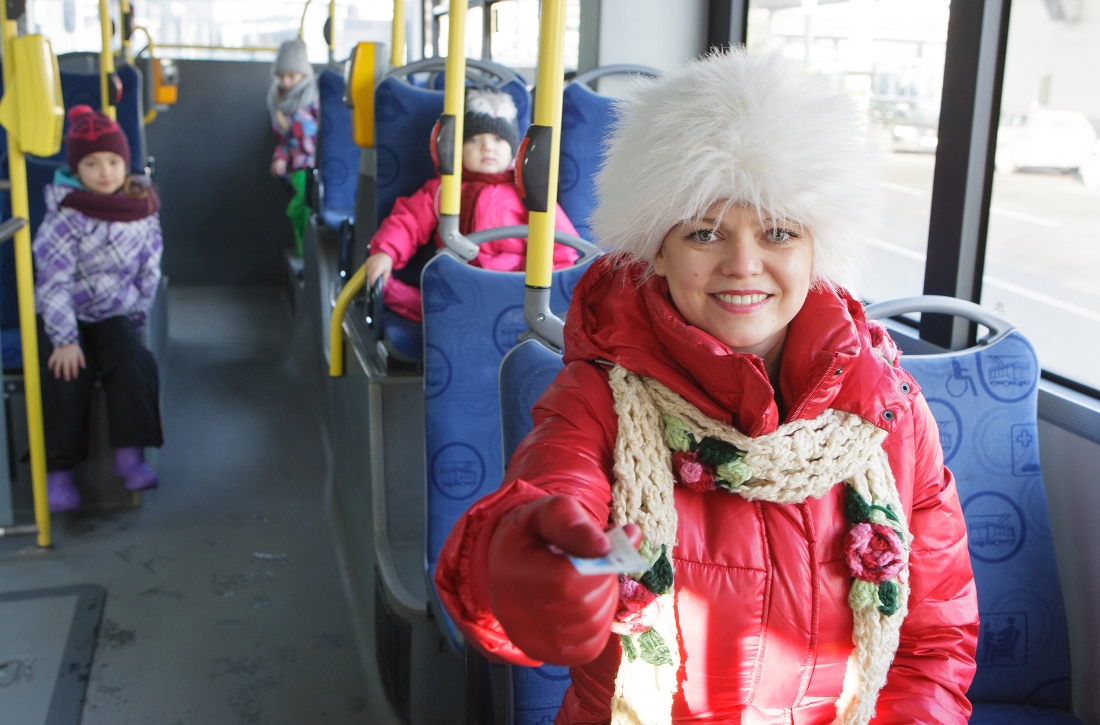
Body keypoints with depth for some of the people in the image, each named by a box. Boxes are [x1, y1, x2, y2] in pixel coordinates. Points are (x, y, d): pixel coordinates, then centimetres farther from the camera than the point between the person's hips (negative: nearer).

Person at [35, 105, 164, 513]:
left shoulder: (142, 211, -1)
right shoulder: (64, 217, -13)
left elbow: (149, 272, 6)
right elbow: (53, 283, -17)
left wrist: (136, 318, 0)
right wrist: (65, 340, -23)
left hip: (114, 315, 3)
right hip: (63, 318, -3)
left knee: (133, 365, -23)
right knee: (67, 377, -24)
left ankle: (130, 456, -18)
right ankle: (59, 471, -16)